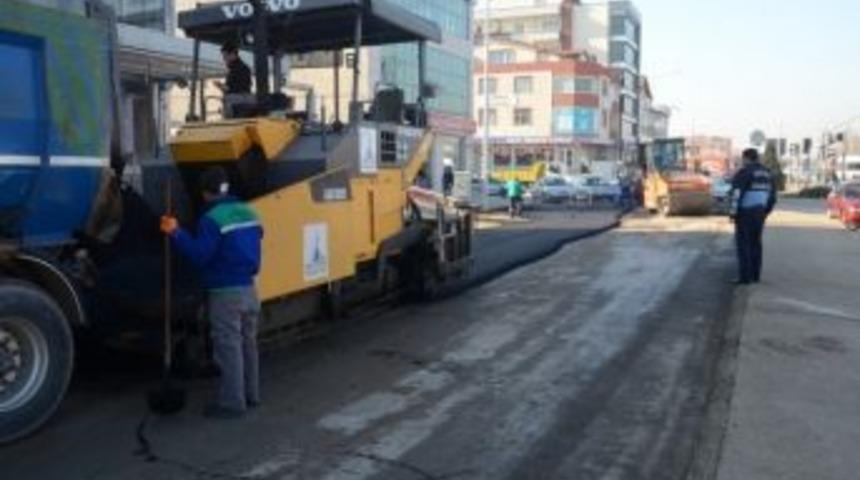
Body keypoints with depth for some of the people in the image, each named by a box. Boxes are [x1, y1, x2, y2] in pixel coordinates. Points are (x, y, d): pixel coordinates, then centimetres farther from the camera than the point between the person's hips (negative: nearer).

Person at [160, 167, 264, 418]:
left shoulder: (212, 219, -16)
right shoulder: (248, 213, 8)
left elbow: (199, 255, -20)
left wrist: (176, 233, -15)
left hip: (225, 292, -8)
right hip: (248, 288, 8)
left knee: (229, 347, -2)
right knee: (247, 343, 16)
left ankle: (232, 402, 3)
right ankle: (250, 395, 27)